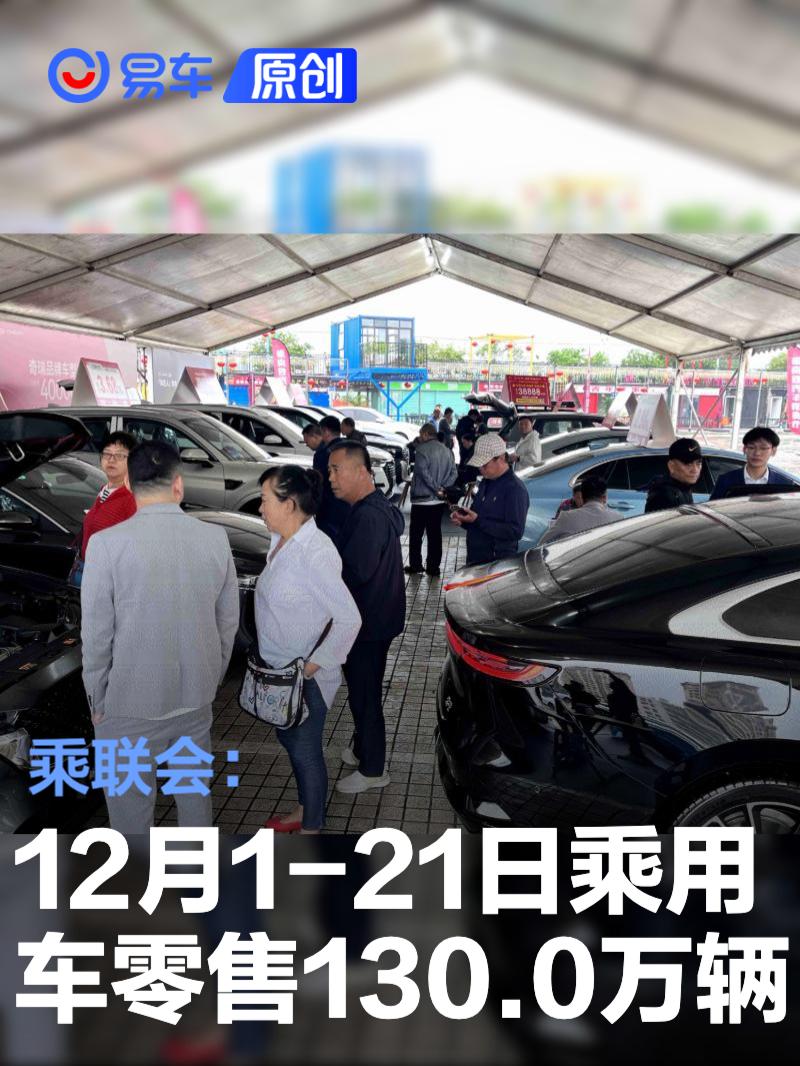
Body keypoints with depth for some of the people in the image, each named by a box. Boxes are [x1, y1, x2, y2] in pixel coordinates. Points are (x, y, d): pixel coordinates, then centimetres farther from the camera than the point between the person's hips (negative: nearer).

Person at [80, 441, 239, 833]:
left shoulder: (107, 543, -17)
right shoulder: (216, 538, -7)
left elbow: (97, 634, -11)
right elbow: (228, 623, 2)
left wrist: (97, 700, 3)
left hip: (130, 702, -3)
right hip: (196, 696, 4)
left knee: (131, 803, 14)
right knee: (195, 793, 21)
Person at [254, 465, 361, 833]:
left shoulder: (315, 552, -27)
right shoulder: (282, 541, -1)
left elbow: (349, 618, -27)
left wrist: (311, 667, -21)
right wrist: (271, 663, 12)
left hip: (304, 677, -9)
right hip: (278, 669, 9)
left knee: (305, 751, 9)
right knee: (289, 740, 24)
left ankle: (311, 827, 30)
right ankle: (304, 809, 46)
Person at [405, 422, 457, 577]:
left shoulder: (423, 450, -13)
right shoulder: (446, 451, 10)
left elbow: (423, 471, -24)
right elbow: (453, 473, 6)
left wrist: (436, 487, -18)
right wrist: (443, 488, -3)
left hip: (422, 500, -6)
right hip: (439, 501, 6)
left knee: (416, 535, 5)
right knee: (435, 534, 10)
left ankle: (415, 565, 9)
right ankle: (434, 567, 12)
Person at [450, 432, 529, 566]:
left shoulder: (515, 489, -15)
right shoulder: (485, 483, 13)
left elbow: (515, 531, -22)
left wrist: (479, 520, -24)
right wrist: (463, 518, 0)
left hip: (498, 564, -8)